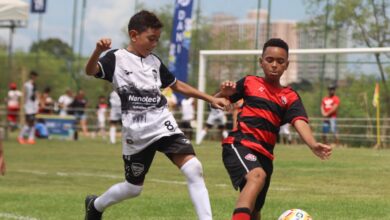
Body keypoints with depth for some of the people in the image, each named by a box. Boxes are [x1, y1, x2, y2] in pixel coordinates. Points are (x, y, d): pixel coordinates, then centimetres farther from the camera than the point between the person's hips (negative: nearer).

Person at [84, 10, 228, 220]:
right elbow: (90, 71, -23)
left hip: (163, 124, 4)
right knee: (134, 188, 10)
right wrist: (98, 51, -44)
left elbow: (178, 85, 23)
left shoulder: (155, 61, 11)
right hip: (136, 132, -4)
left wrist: (211, 99, 20)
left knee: (193, 168, -18)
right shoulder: (116, 59, -4)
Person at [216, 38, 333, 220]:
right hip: (239, 144, -4)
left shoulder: (290, 97, 10)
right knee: (257, 176, -35)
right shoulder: (249, 83, 8)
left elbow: (300, 123, -9)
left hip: (264, 155, 4)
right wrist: (223, 93, -7)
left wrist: (313, 145, -28)